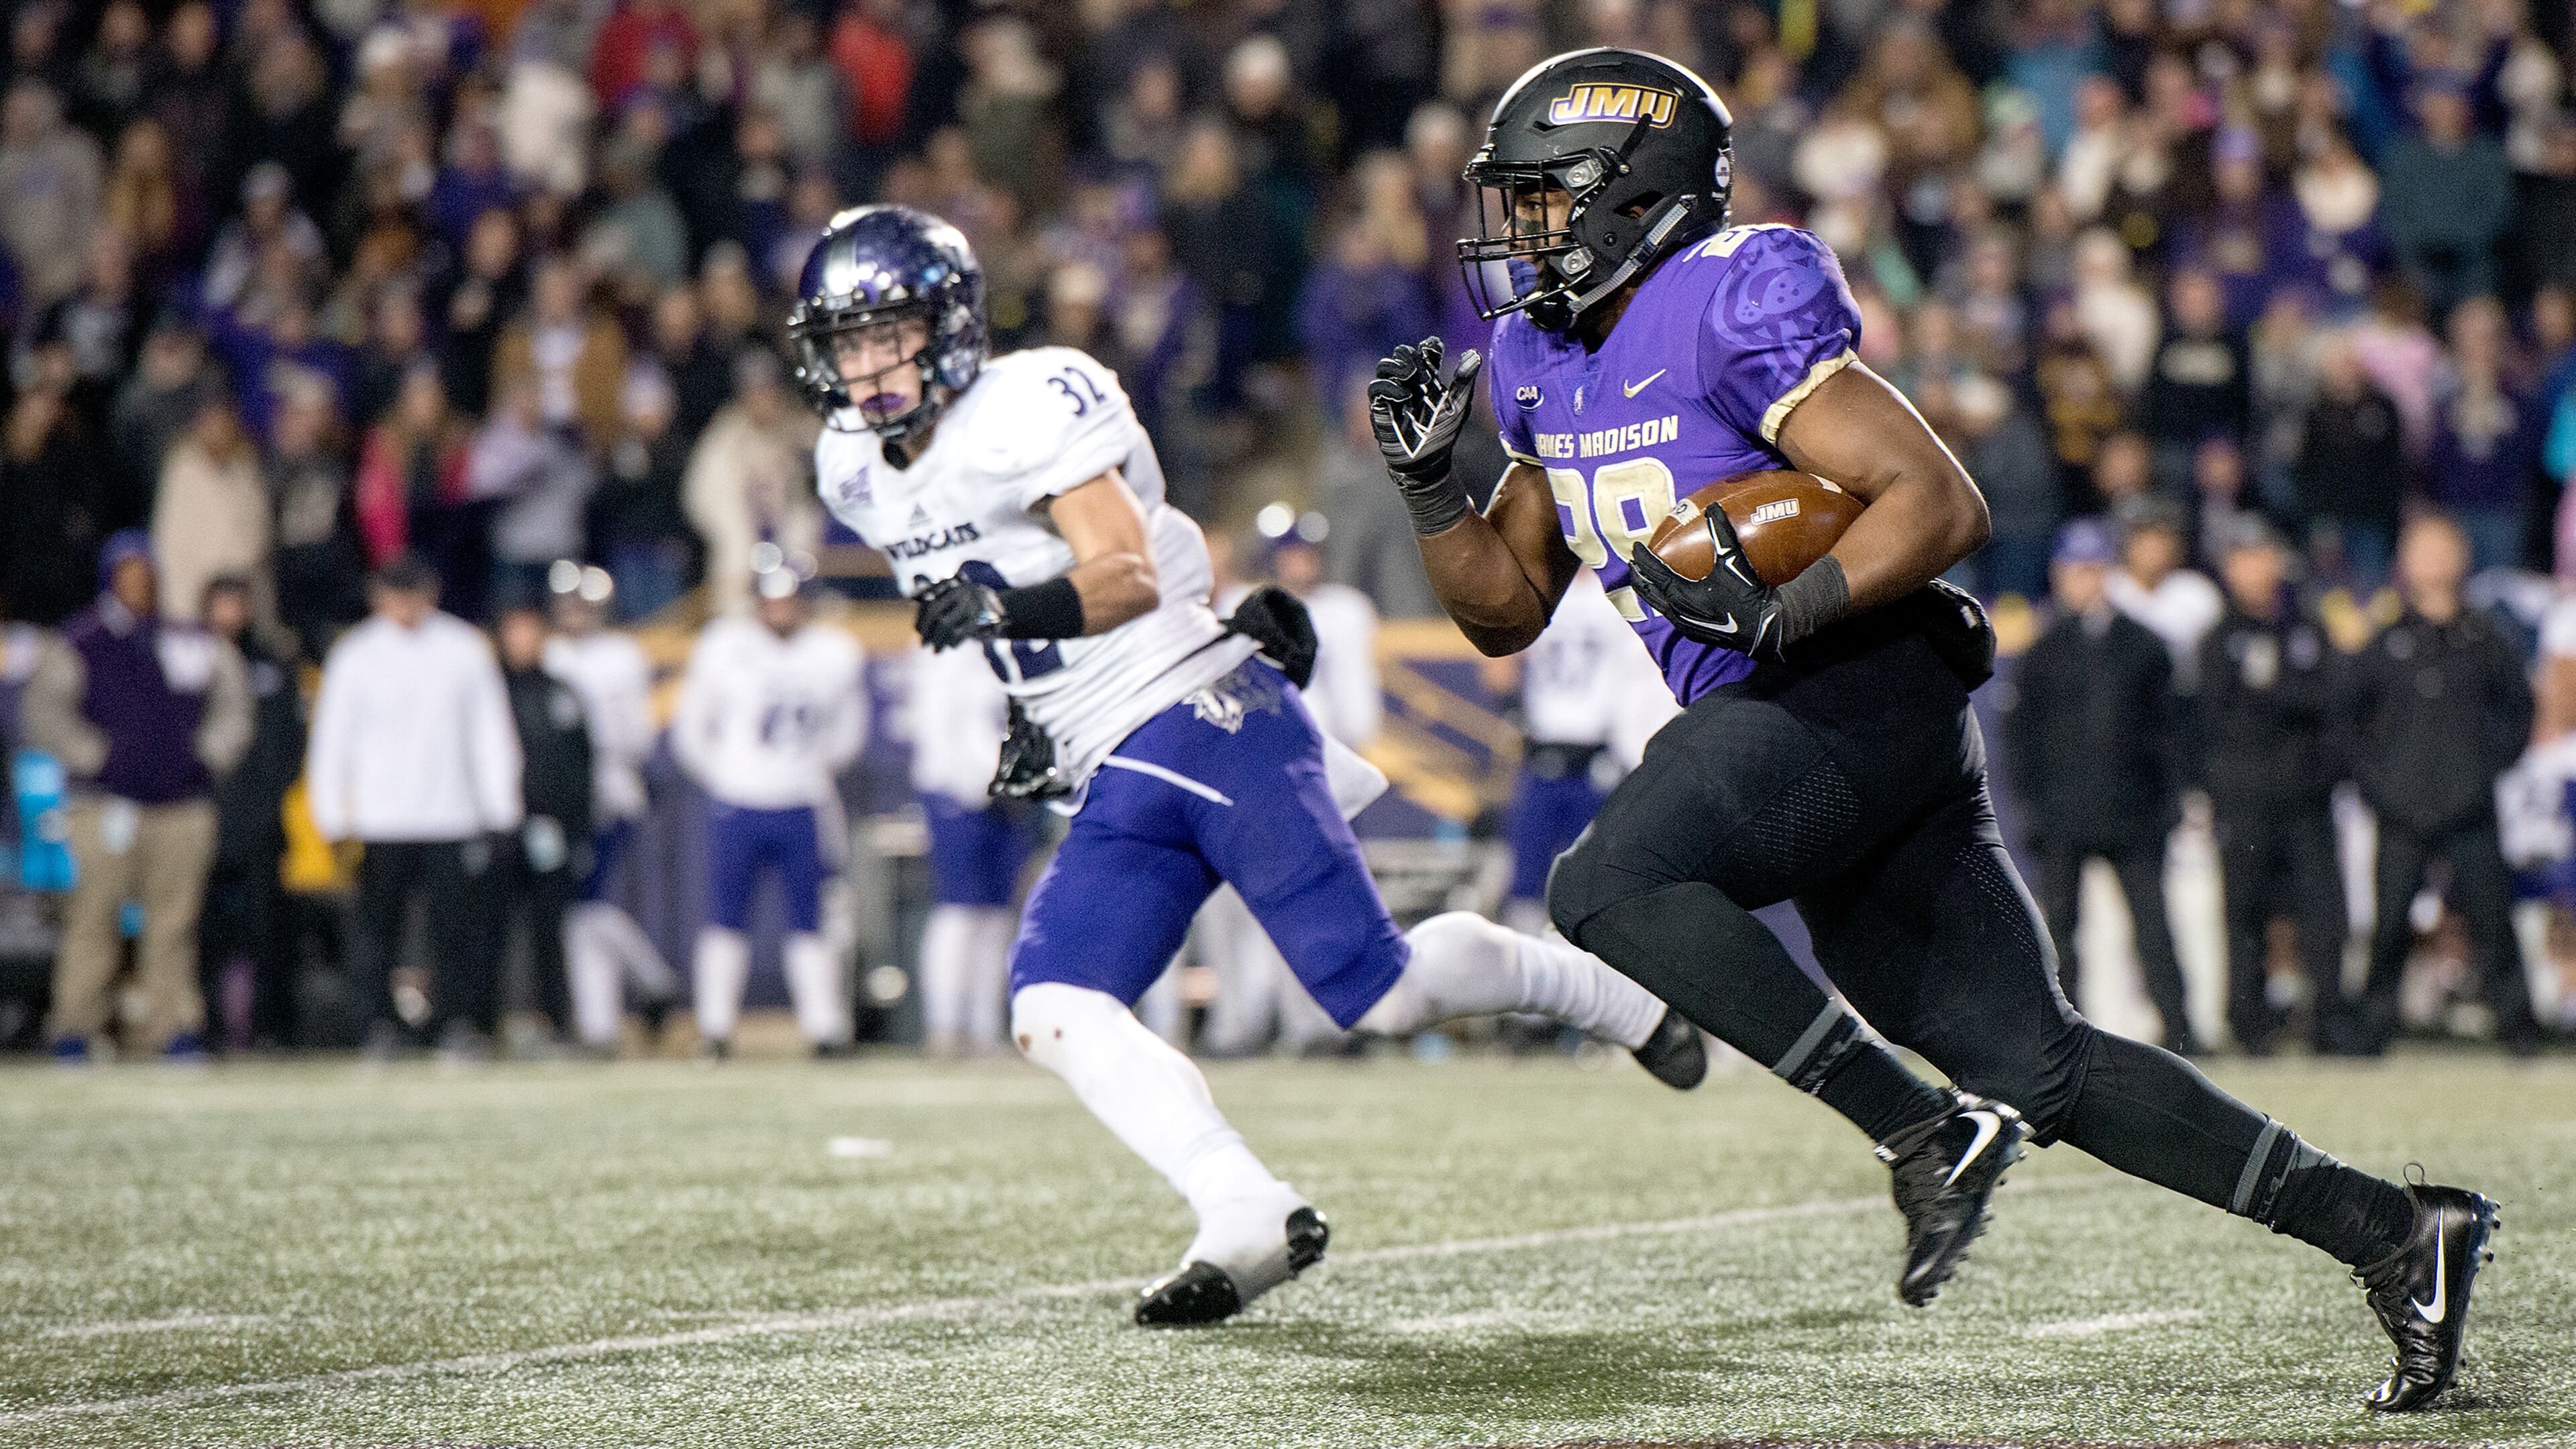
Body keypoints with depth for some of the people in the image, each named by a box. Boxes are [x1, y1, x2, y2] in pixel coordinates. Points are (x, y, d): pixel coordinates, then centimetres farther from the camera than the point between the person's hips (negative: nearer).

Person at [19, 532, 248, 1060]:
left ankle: (174, 1026, 5)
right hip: (107, 804, -3)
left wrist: (210, 754, 6)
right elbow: (44, 713, -3)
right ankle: (75, 1027, -1)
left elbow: (231, 701, 20)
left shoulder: (195, 644, 13)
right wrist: (93, 756, -11)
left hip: (184, 803, 3)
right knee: (95, 914, -7)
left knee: (175, 919, 2)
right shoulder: (80, 645, 2)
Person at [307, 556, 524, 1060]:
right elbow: (331, 739, 5)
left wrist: (500, 807, 5)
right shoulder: (356, 656, 2)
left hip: (452, 815, 1)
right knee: (379, 926, -3)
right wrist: (333, 818, 0)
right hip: (380, 821, -1)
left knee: (457, 923, -4)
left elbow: (491, 732, 10)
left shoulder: (464, 650, 5)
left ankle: (458, 1023, 1)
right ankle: (380, 1024, 4)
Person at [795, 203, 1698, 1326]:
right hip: (1114, 785, 8)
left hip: (1206, 721, -8)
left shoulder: (1027, 409, -14)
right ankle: (1244, 1221, -22)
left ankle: (1609, 992, 16)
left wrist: (1014, 612, -42)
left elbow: (1128, 572, -25)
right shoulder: (861, 476, 11)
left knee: (1379, 992, -10)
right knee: (1053, 1014, -15)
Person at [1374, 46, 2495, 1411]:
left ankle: (1926, 1131, -21)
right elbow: (1505, 607, 22)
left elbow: (1943, 504, -16)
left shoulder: (1730, 311, -12)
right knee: (2033, 1064, 4)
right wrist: (1430, 479, 6)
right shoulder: (1546, 359, 15)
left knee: (1609, 883, -26)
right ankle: (2389, 1231, 7)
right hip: (1772, 717, 9)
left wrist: (1783, 610, -26)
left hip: (1861, 688, -9)